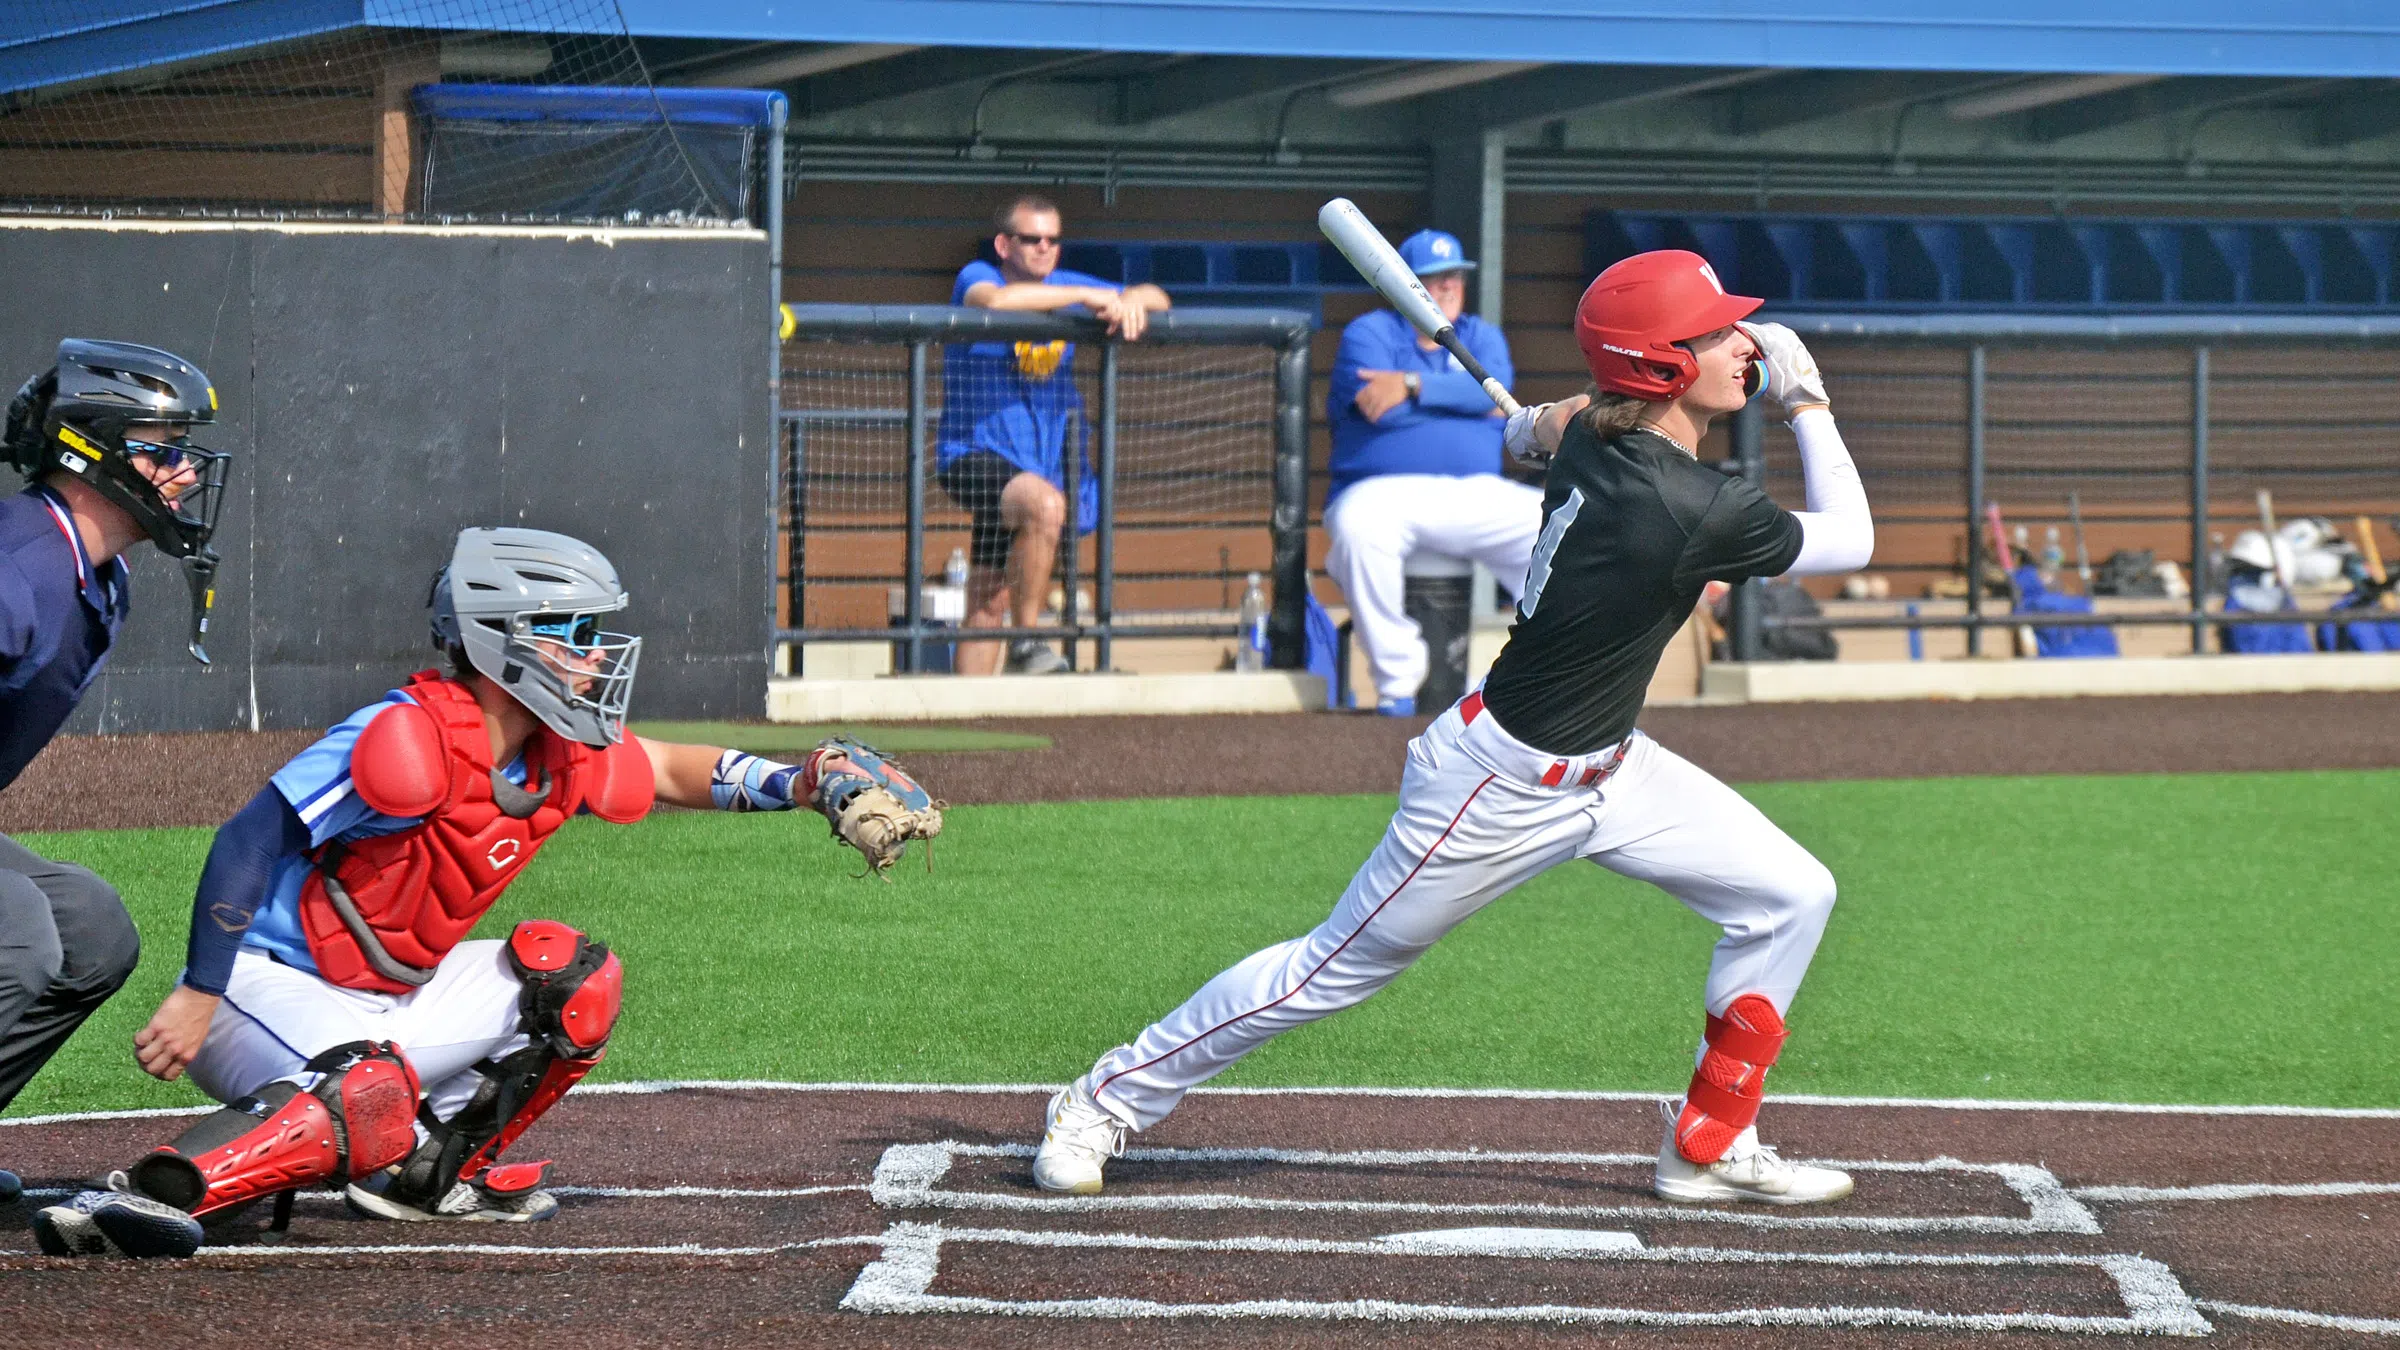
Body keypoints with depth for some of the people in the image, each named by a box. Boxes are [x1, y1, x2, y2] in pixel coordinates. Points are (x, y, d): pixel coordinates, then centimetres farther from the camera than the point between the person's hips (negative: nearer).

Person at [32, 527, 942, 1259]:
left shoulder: (559, 758, 3)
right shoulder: (408, 740, -24)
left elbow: (669, 771, 22)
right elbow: (250, 841, -24)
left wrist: (797, 785, 4)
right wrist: (199, 995, -27)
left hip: (387, 1001, 9)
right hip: (269, 988, -9)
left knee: (572, 982, 8)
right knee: (369, 1105, -38)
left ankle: (432, 1172, 11)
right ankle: (150, 1196, -38)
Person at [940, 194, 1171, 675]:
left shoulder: (1066, 287, 11)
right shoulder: (976, 277, -5)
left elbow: (1157, 298, 14)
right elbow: (995, 300, -31)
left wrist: (1132, 301, -11)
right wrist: (1088, 297, -26)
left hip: (1043, 462, 6)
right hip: (973, 453, -6)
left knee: (990, 604, 8)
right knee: (1044, 503, -34)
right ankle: (1025, 643, -24)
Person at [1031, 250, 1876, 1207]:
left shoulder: (1593, 435, -6)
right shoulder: (1695, 511, -30)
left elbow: (1540, 425, 21)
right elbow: (1850, 541, -13)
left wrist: (1531, 427, 42)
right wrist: (1808, 401, -6)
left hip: (1602, 770, 9)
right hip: (1506, 791, -9)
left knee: (1790, 896, 5)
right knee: (1337, 969, 4)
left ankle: (1709, 1146, 16)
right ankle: (1107, 1100, 21)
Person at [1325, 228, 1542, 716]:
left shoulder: (1482, 337, 17)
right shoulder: (1369, 333, 4)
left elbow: (1493, 388, -7)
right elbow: (1378, 411, -14)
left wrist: (1413, 385, -16)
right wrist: (1470, 401, -3)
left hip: (1477, 494, 4)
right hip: (1385, 489, -4)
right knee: (1359, 527, -39)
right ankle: (1397, 683, -27)